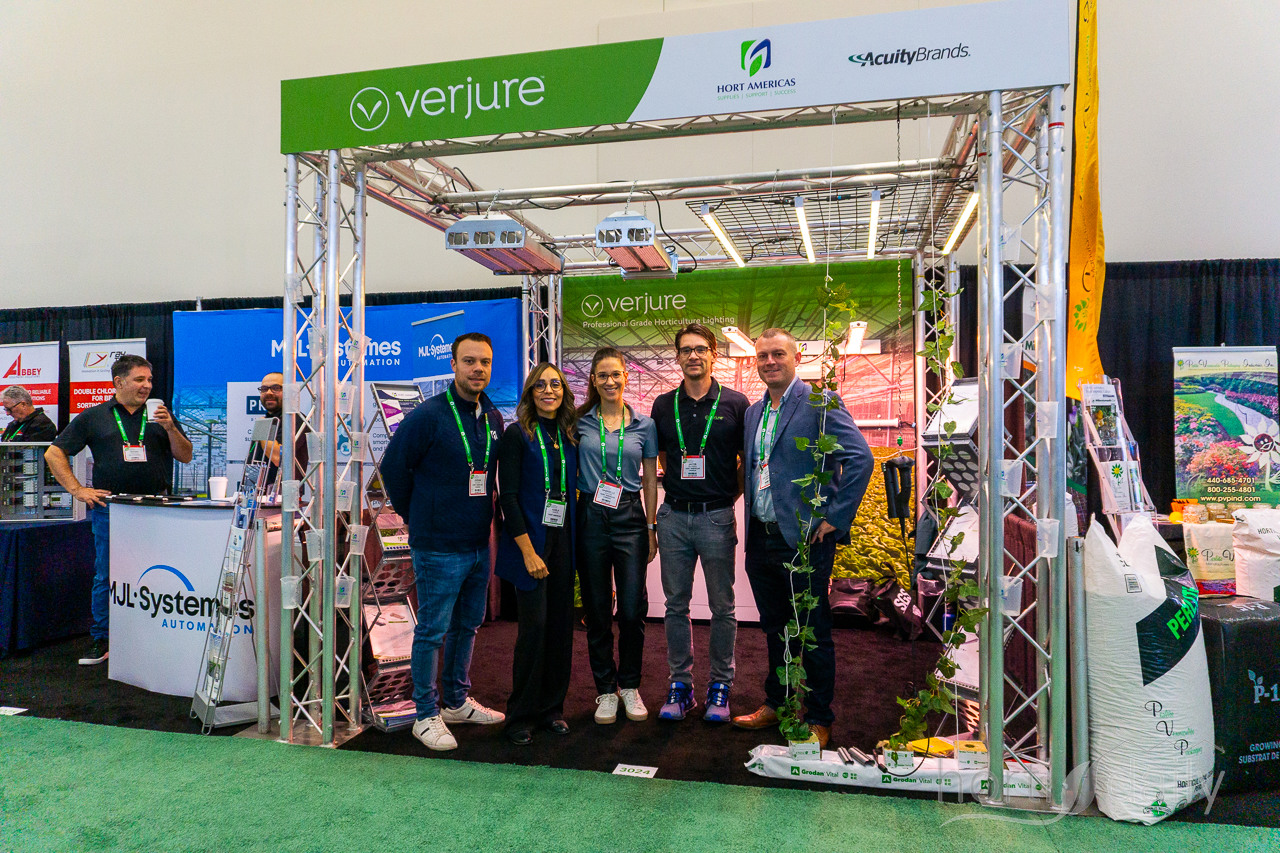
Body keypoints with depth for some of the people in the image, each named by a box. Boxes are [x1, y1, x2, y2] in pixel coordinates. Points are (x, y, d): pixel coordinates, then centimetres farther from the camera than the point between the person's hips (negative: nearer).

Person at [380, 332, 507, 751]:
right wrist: (415, 516, 3)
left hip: (479, 544, 7)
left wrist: (482, 517, 15)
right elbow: (393, 466, -5)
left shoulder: (494, 418, 6)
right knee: (432, 631, 3)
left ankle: (456, 701, 33)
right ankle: (426, 715, 17)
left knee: (467, 625, 17)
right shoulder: (428, 415, -13)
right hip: (438, 547, -7)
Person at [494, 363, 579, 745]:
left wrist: (574, 542, 6)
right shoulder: (517, 434, -4)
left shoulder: (570, 436, 11)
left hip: (563, 539, 5)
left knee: (561, 623, 7)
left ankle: (552, 707, 21)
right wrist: (528, 551, -14)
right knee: (534, 624, -4)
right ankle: (521, 714, 11)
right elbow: (508, 496, -9)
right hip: (530, 538, -5)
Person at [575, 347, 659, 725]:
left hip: (630, 519, 0)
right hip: (590, 519, 0)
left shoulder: (644, 425, 6)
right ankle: (606, 690, 21)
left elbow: (650, 481, 9)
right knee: (597, 609, 6)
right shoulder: (580, 422, 4)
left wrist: (652, 528, 5)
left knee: (632, 609, -2)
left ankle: (629, 686, 20)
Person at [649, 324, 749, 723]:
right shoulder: (664, 406, 8)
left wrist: (730, 495, 0)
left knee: (722, 606, 6)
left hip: (717, 515, -2)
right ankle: (680, 685, 20)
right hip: (674, 516, 3)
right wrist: (677, 484, 9)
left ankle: (720, 685, 19)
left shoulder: (734, 404, 0)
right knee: (676, 604, 8)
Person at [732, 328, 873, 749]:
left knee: (814, 633, 5)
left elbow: (861, 458, -16)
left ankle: (819, 720, 20)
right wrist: (752, 522, 11)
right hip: (761, 539, 7)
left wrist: (834, 518, -16)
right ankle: (775, 704, 34)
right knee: (775, 629, 19)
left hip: (805, 539, -6)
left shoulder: (820, 403, -9)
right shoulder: (753, 412, 14)